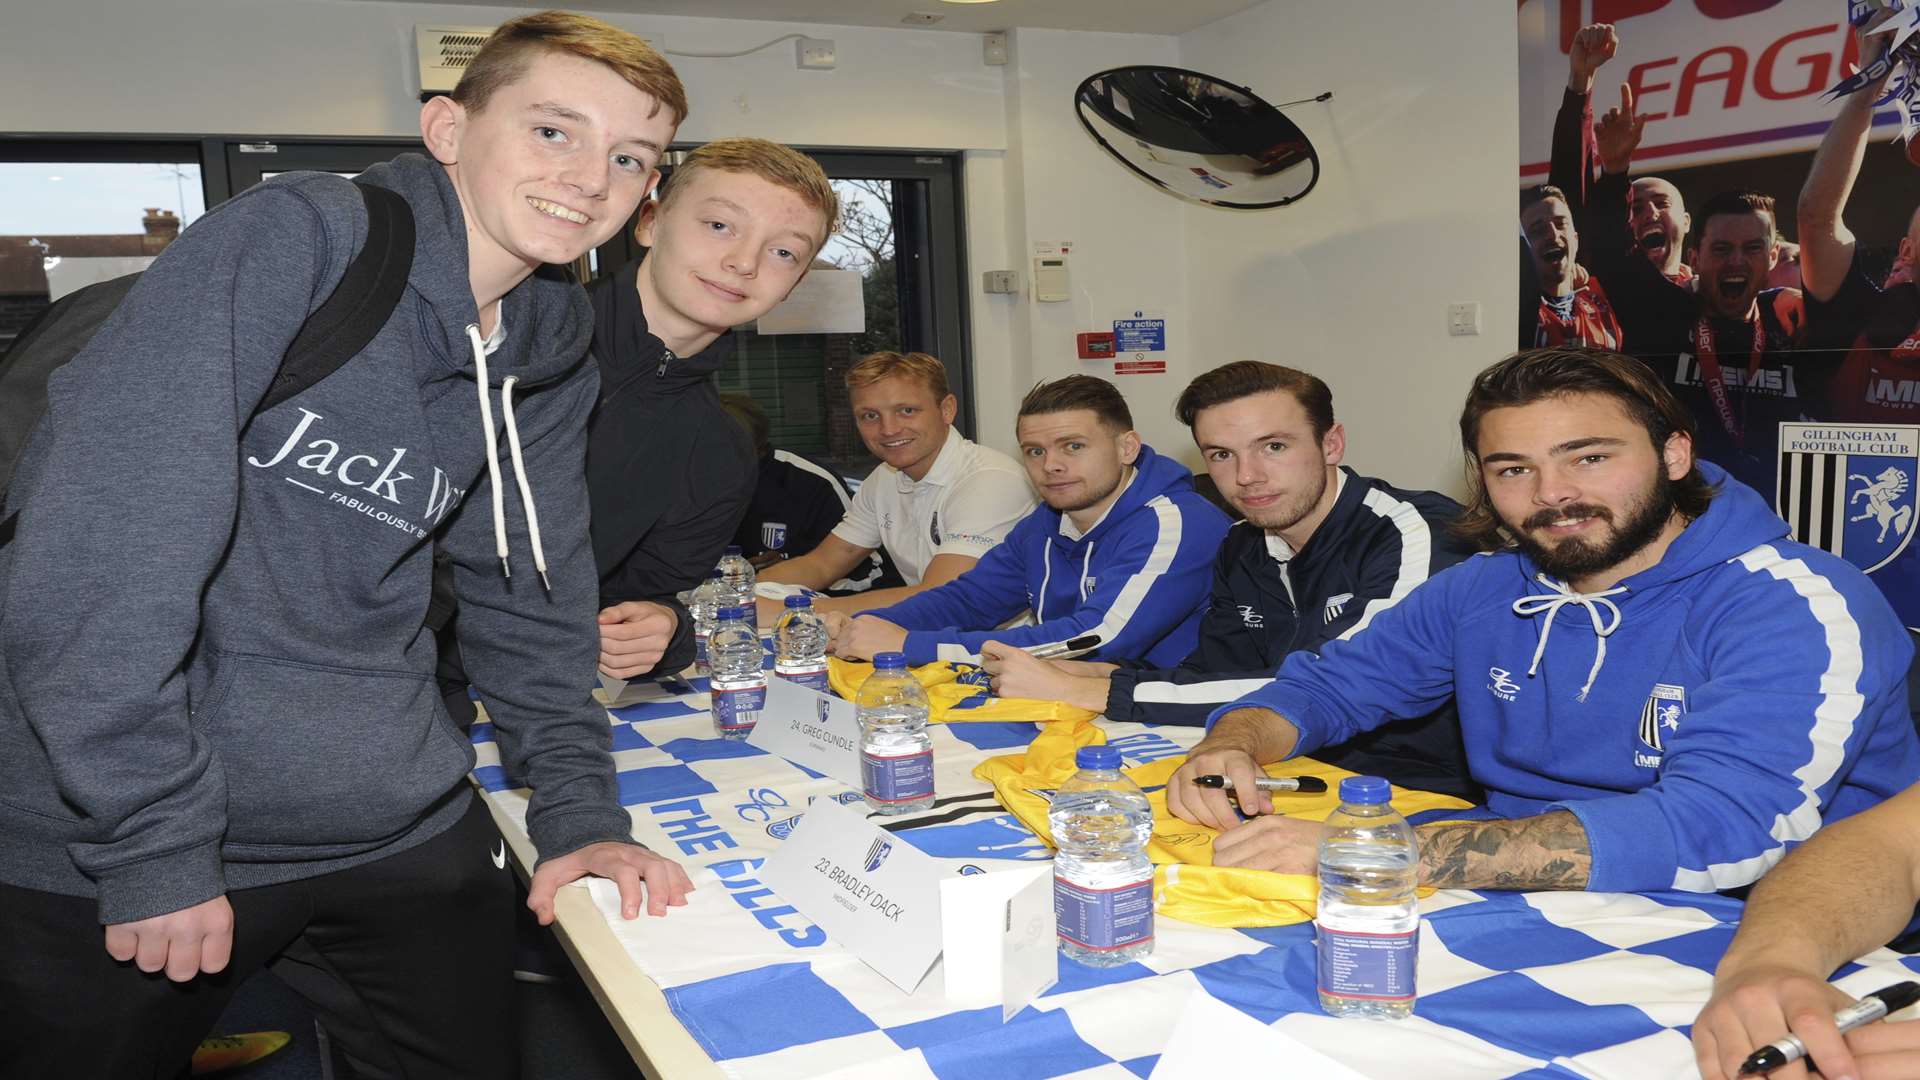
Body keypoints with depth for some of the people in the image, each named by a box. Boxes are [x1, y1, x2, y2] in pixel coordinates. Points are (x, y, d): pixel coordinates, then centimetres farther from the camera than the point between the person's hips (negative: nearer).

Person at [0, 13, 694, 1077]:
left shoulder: (551, 364, 5)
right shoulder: (293, 238, -15)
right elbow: (98, 551, -22)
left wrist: (581, 810, 4)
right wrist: (152, 842, -20)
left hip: (403, 828, 6)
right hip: (100, 837, -5)